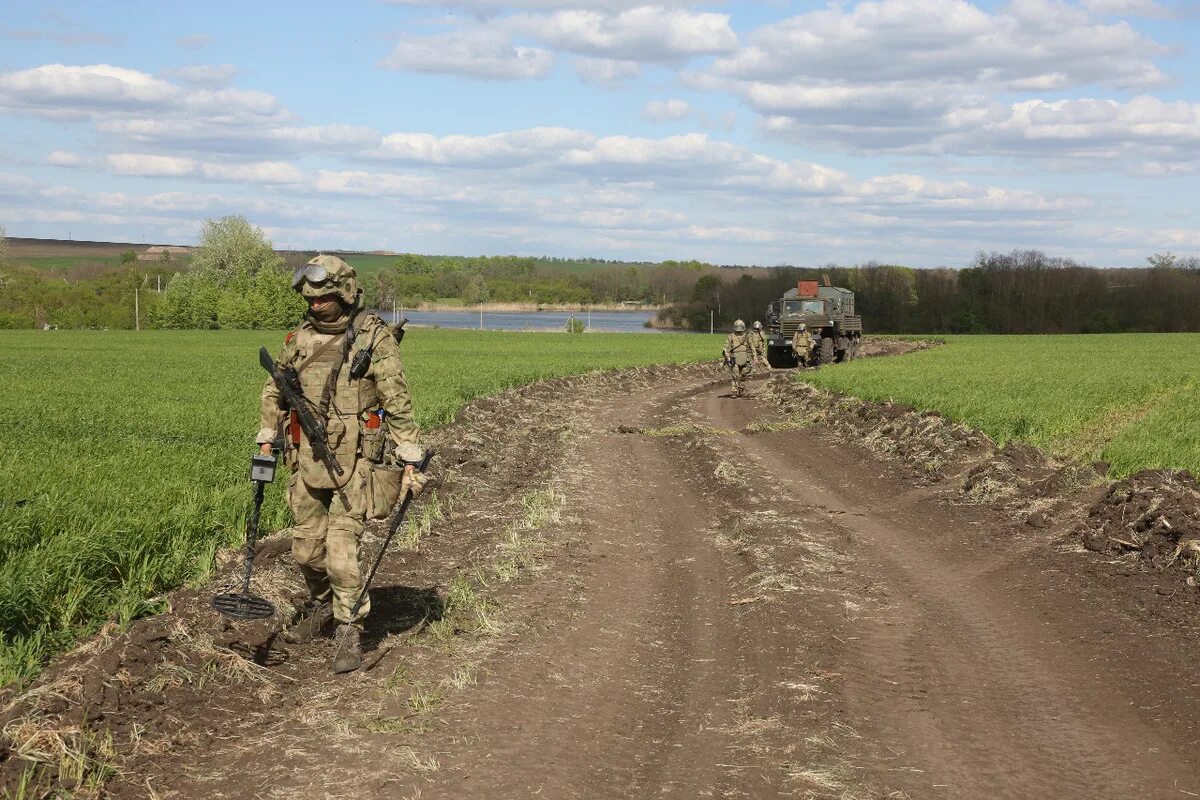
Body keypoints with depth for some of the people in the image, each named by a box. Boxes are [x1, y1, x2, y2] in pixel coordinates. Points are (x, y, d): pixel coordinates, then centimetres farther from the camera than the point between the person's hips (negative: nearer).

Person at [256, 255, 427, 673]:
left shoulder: (374, 337, -7)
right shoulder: (299, 339, 7)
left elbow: (398, 402, -7)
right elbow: (273, 391, 21)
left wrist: (410, 460, -9)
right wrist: (266, 439, 16)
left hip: (354, 459, -4)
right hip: (306, 459, 5)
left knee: (341, 547, -11)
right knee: (306, 547, 10)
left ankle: (349, 634, -1)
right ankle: (321, 600, 39)